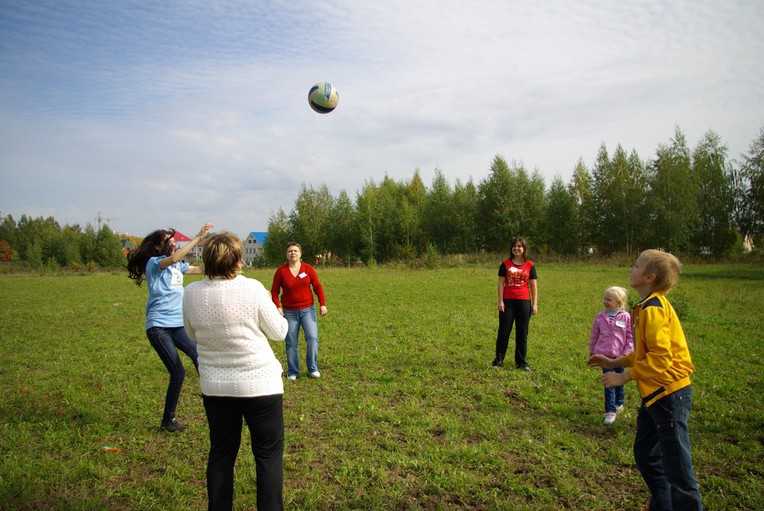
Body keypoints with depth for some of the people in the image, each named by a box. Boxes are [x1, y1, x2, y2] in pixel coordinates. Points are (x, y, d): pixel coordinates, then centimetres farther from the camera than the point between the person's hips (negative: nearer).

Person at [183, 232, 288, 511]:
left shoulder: (191, 293, -6)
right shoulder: (252, 289, -17)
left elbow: (193, 334, 11)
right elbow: (278, 332, -6)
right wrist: (274, 312, 11)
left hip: (214, 386, 5)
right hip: (259, 384, -4)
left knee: (221, 453, 20)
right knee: (268, 455, 9)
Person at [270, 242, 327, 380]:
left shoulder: (308, 269, -1)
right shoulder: (281, 271, -3)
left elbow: (318, 287, 3)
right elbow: (274, 291, 2)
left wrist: (322, 304, -6)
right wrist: (278, 307, -11)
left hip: (307, 310, 0)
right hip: (289, 312, 0)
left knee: (312, 338, -11)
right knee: (291, 343, 4)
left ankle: (313, 369, 5)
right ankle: (293, 372, 18)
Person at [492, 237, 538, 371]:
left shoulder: (530, 265, 4)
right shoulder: (505, 263, 3)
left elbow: (533, 286, 5)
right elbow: (501, 283, 1)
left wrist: (535, 304, 1)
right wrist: (500, 301, -6)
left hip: (524, 302, 1)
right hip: (507, 302, -1)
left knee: (522, 333, 7)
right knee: (504, 331, 2)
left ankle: (521, 362, 17)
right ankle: (498, 360, 11)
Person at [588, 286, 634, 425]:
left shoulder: (626, 317, -7)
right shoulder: (600, 317, -1)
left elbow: (630, 337, -4)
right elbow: (594, 336, 8)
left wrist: (626, 353, -9)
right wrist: (591, 352, 12)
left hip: (619, 356, -1)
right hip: (604, 355, 1)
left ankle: (618, 403, 38)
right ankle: (610, 411, 2)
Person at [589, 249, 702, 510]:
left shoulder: (653, 308, -19)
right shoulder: (650, 305, 11)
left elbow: (660, 357, -25)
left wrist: (624, 376, -19)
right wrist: (614, 362, 12)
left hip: (668, 394, -10)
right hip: (656, 393, 10)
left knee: (676, 465, 1)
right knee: (646, 456, 20)